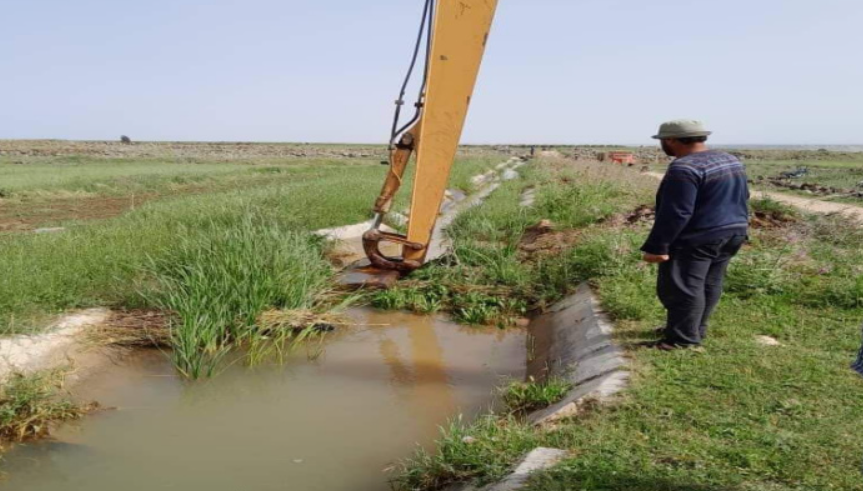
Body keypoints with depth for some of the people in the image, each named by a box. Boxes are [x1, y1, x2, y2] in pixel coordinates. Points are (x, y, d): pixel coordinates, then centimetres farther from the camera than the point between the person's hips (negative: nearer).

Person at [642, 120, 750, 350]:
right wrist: (738, 228, 26)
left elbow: (675, 213, -24)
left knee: (682, 287, -2)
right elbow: (742, 199, 17)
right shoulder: (731, 161, 10)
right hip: (731, 234, 10)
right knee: (709, 284, 15)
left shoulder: (685, 168, -20)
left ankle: (684, 338, 2)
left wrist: (657, 247, -20)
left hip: (697, 240, -9)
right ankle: (695, 329, 25)